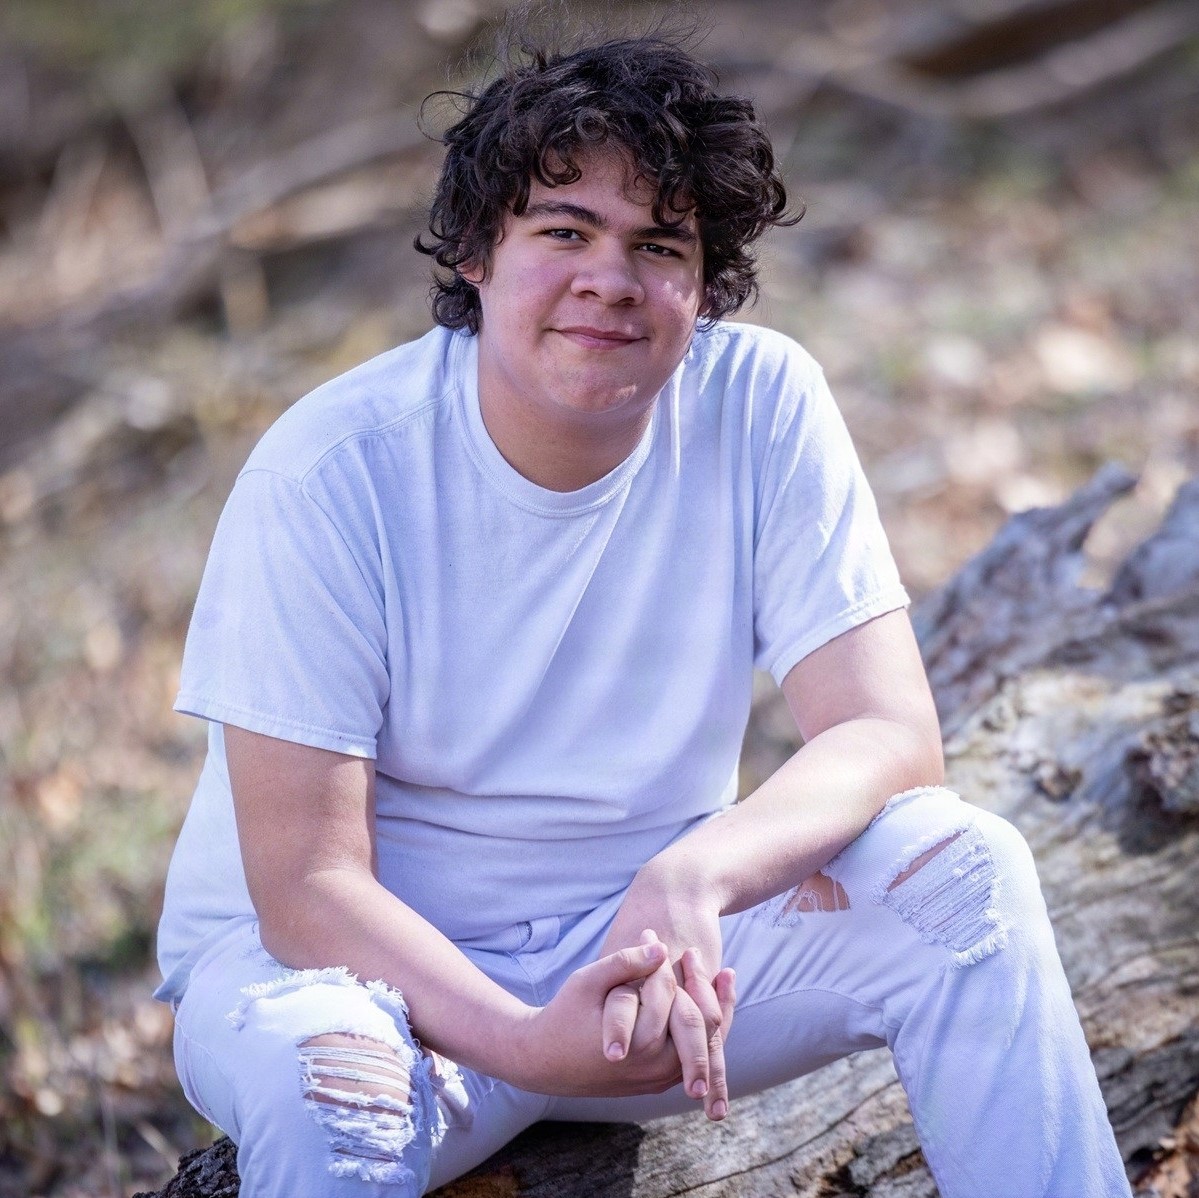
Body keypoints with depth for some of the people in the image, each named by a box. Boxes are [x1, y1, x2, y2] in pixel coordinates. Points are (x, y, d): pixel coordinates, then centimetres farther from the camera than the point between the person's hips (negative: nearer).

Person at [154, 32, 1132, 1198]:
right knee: (322, 1068, -38)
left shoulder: (761, 402, -11)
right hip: (382, 958, -3)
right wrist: (526, 1040, -37)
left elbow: (889, 736, -16)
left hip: (640, 941, 3)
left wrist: (690, 882, -37)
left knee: (960, 865, -20)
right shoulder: (329, 474, -20)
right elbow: (306, 880, -20)